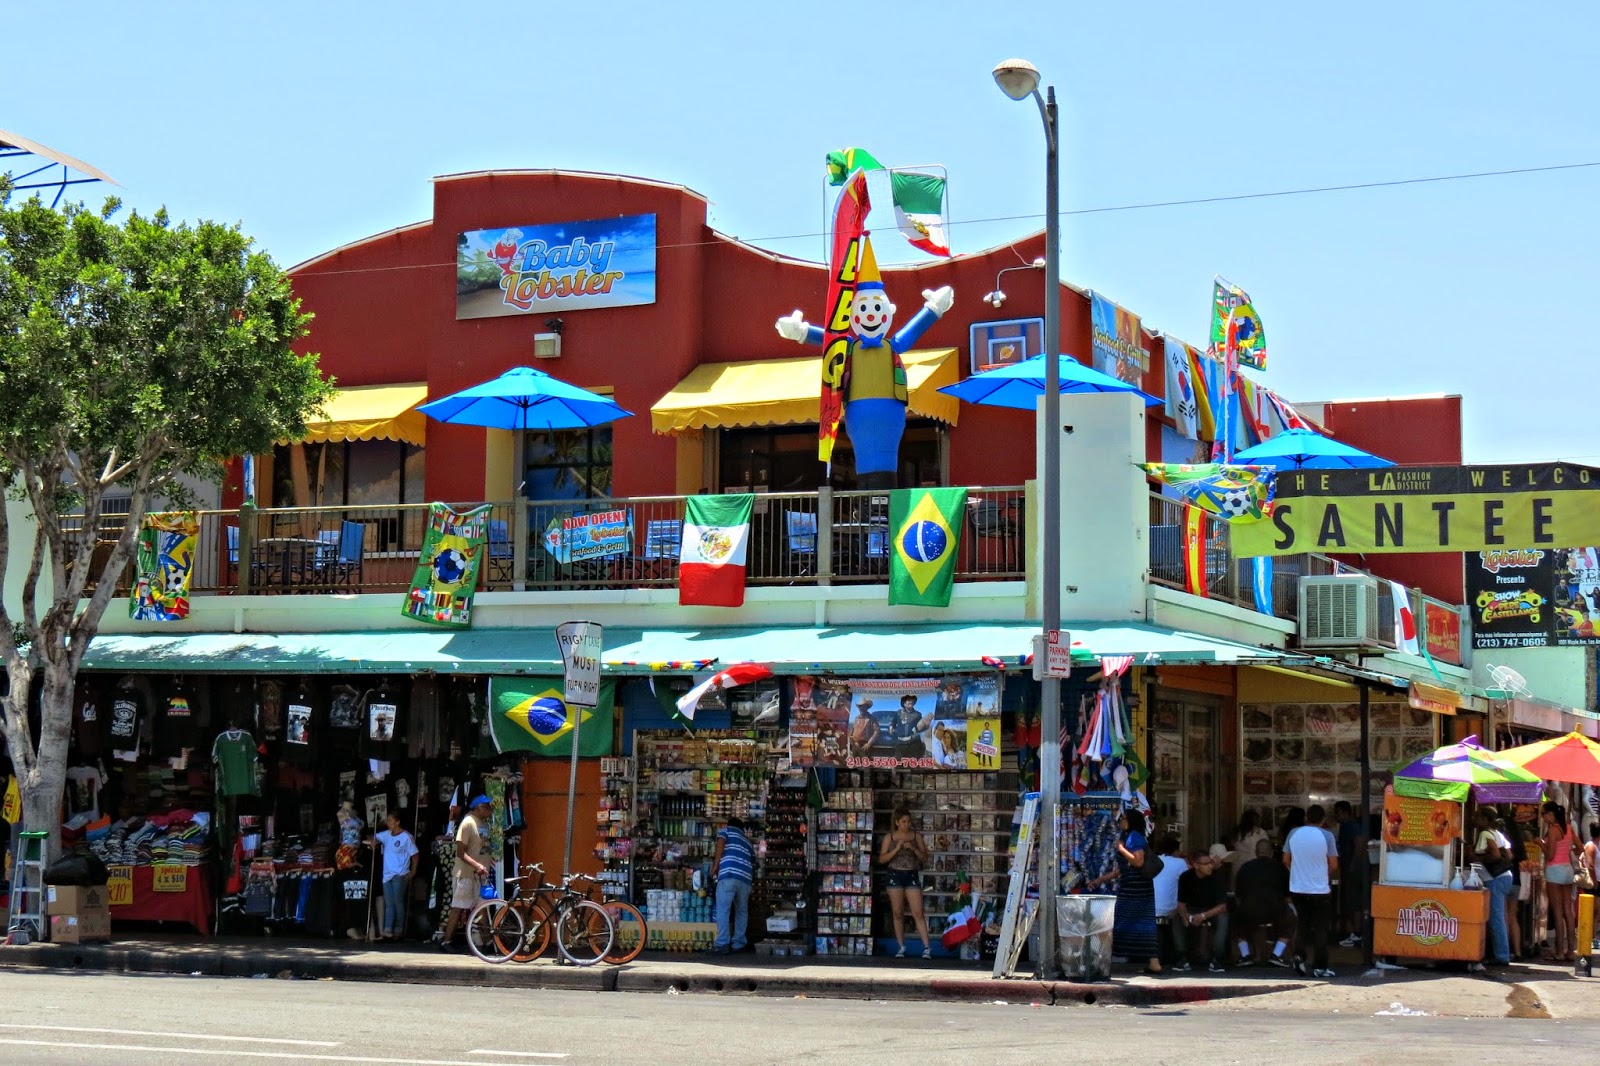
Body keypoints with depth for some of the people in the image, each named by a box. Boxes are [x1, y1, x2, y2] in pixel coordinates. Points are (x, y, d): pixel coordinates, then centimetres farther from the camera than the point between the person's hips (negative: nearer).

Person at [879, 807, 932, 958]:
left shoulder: (916, 836, 5)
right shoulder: (889, 837, 3)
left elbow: (925, 858, 5)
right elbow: (882, 859, 0)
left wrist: (913, 849, -12)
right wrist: (896, 849, -13)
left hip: (912, 876, 0)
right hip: (895, 875, 0)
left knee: (918, 913, -6)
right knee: (898, 914, 4)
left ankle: (927, 947, -8)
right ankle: (901, 947, 12)